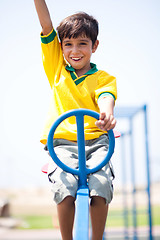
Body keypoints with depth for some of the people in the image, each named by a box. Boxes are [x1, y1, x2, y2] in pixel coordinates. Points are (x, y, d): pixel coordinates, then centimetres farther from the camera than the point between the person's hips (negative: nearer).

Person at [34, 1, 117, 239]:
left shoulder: (104, 78, 9)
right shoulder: (57, 68, 14)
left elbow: (106, 97, -13)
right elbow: (46, 25, 9)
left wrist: (107, 114, -36)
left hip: (95, 141, 0)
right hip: (62, 142, 0)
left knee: (100, 190, -24)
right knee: (65, 191, -26)